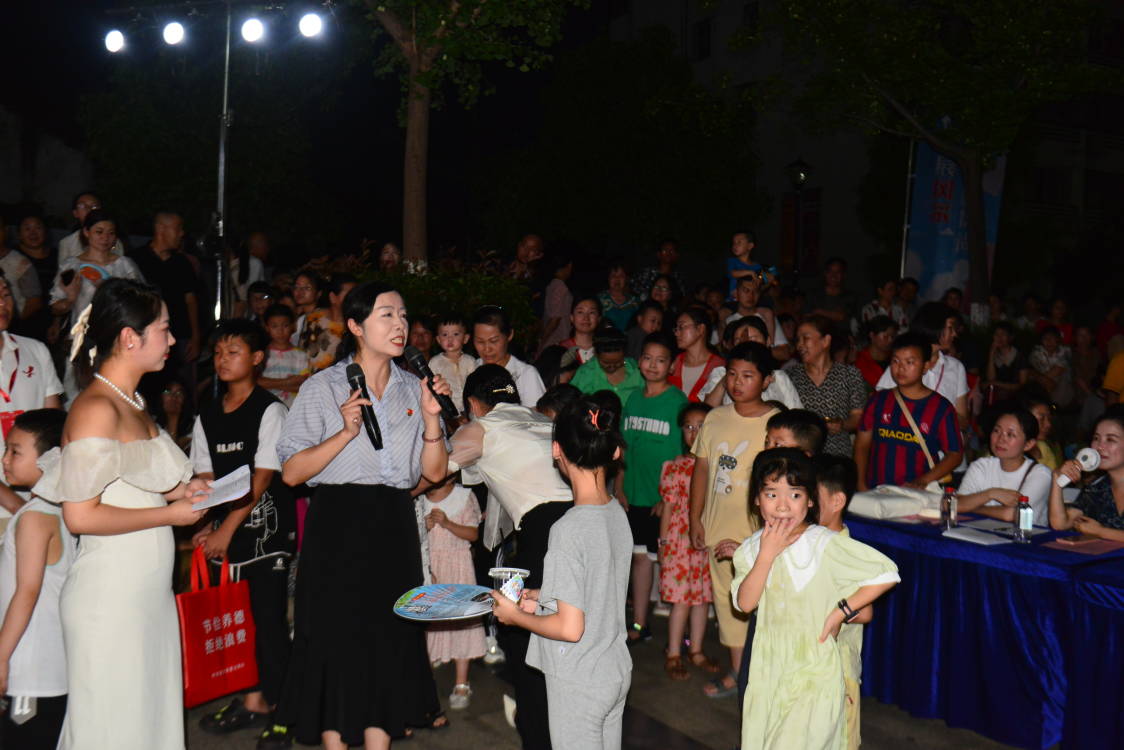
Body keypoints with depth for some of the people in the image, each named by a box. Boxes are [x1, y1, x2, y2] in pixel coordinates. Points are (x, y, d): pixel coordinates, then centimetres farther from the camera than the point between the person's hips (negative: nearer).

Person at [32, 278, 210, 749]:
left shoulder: (134, 403, 12)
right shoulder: (96, 409, -16)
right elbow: (80, 515, -20)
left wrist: (175, 491, 5)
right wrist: (169, 513, -14)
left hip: (149, 590, 9)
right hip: (110, 592, -9)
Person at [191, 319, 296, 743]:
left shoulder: (270, 410, -6)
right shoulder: (207, 416, 12)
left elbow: (262, 478, -11)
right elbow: (205, 477, 10)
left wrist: (228, 529, -13)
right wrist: (206, 526, -4)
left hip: (268, 527, -5)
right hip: (225, 531, 6)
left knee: (268, 616, -1)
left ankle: (263, 701, 9)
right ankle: (252, 700, 14)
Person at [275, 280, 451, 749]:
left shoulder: (413, 389, 9)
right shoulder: (322, 388, -2)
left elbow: (434, 471, 6)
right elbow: (292, 472, -9)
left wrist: (431, 418, -8)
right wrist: (345, 434, -19)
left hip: (394, 528, 4)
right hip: (338, 525, -3)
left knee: (389, 640, 7)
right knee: (335, 640, 3)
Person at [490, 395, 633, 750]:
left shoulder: (568, 529, -24)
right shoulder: (618, 514, -2)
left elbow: (570, 628, -23)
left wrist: (516, 615, -8)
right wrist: (543, 597, 12)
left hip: (577, 684, -7)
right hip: (617, 671, 7)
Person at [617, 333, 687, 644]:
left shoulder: (678, 401, -8)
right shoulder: (633, 398, 9)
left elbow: (684, 454, -10)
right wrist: (619, 487, 8)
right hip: (634, 495, 5)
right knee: (639, 556, 10)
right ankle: (639, 625, 20)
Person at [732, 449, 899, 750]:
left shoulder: (826, 545, -15)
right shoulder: (752, 548, 2)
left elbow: (887, 573, -17)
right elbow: (745, 603, -10)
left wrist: (839, 613, -16)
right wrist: (767, 554, -19)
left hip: (814, 671, -5)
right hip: (768, 666, 5)